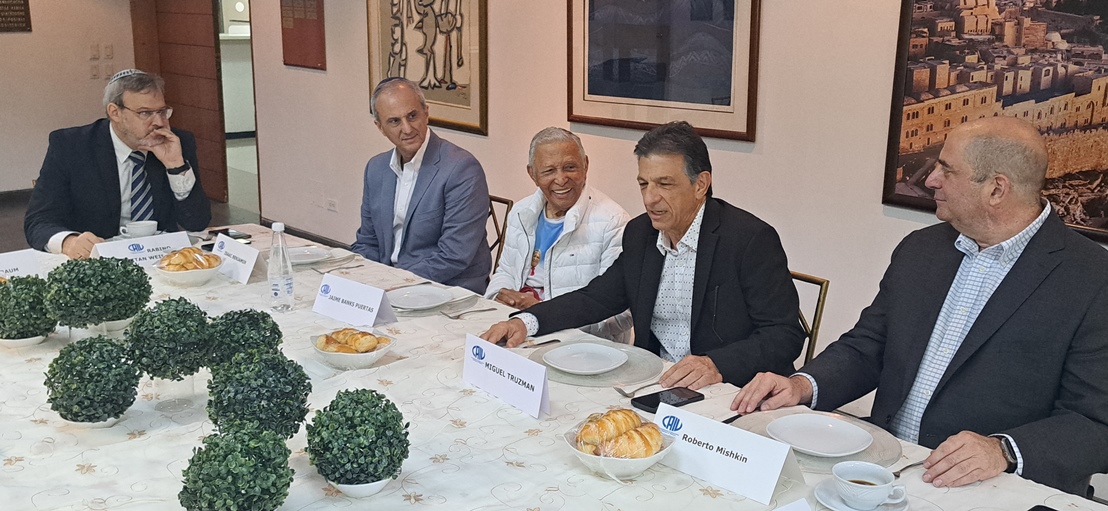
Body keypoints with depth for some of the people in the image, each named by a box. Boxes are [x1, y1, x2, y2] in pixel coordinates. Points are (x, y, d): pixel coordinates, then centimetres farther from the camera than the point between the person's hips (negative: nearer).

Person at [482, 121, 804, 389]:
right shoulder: (640, 233, 8)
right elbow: (597, 297, 14)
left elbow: (785, 335, -15)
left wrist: (717, 365, -31)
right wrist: (525, 322, -2)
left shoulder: (752, 240, -13)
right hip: (655, 382, 7)